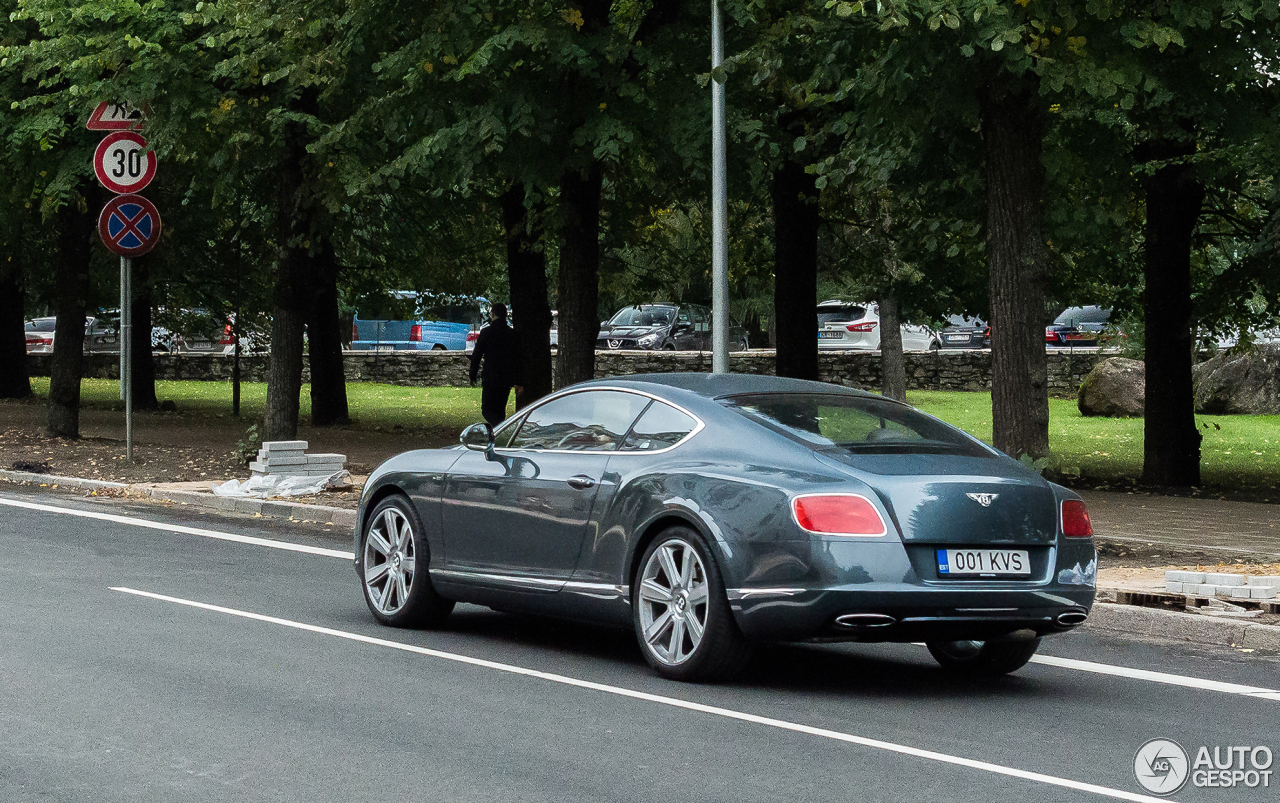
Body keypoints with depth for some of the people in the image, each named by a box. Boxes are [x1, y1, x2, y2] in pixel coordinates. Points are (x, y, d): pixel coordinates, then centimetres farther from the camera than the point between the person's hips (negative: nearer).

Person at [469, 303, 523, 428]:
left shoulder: (486, 332, -7)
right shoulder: (513, 334, 7)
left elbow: (476, 355, -5)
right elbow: (517, 360, 10)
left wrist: (473, 376, 5)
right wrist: (518, 382, 15)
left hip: (490, 378, -5)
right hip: (507, 379, 5)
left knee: (487, 410, -2)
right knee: (499, 409, 16)